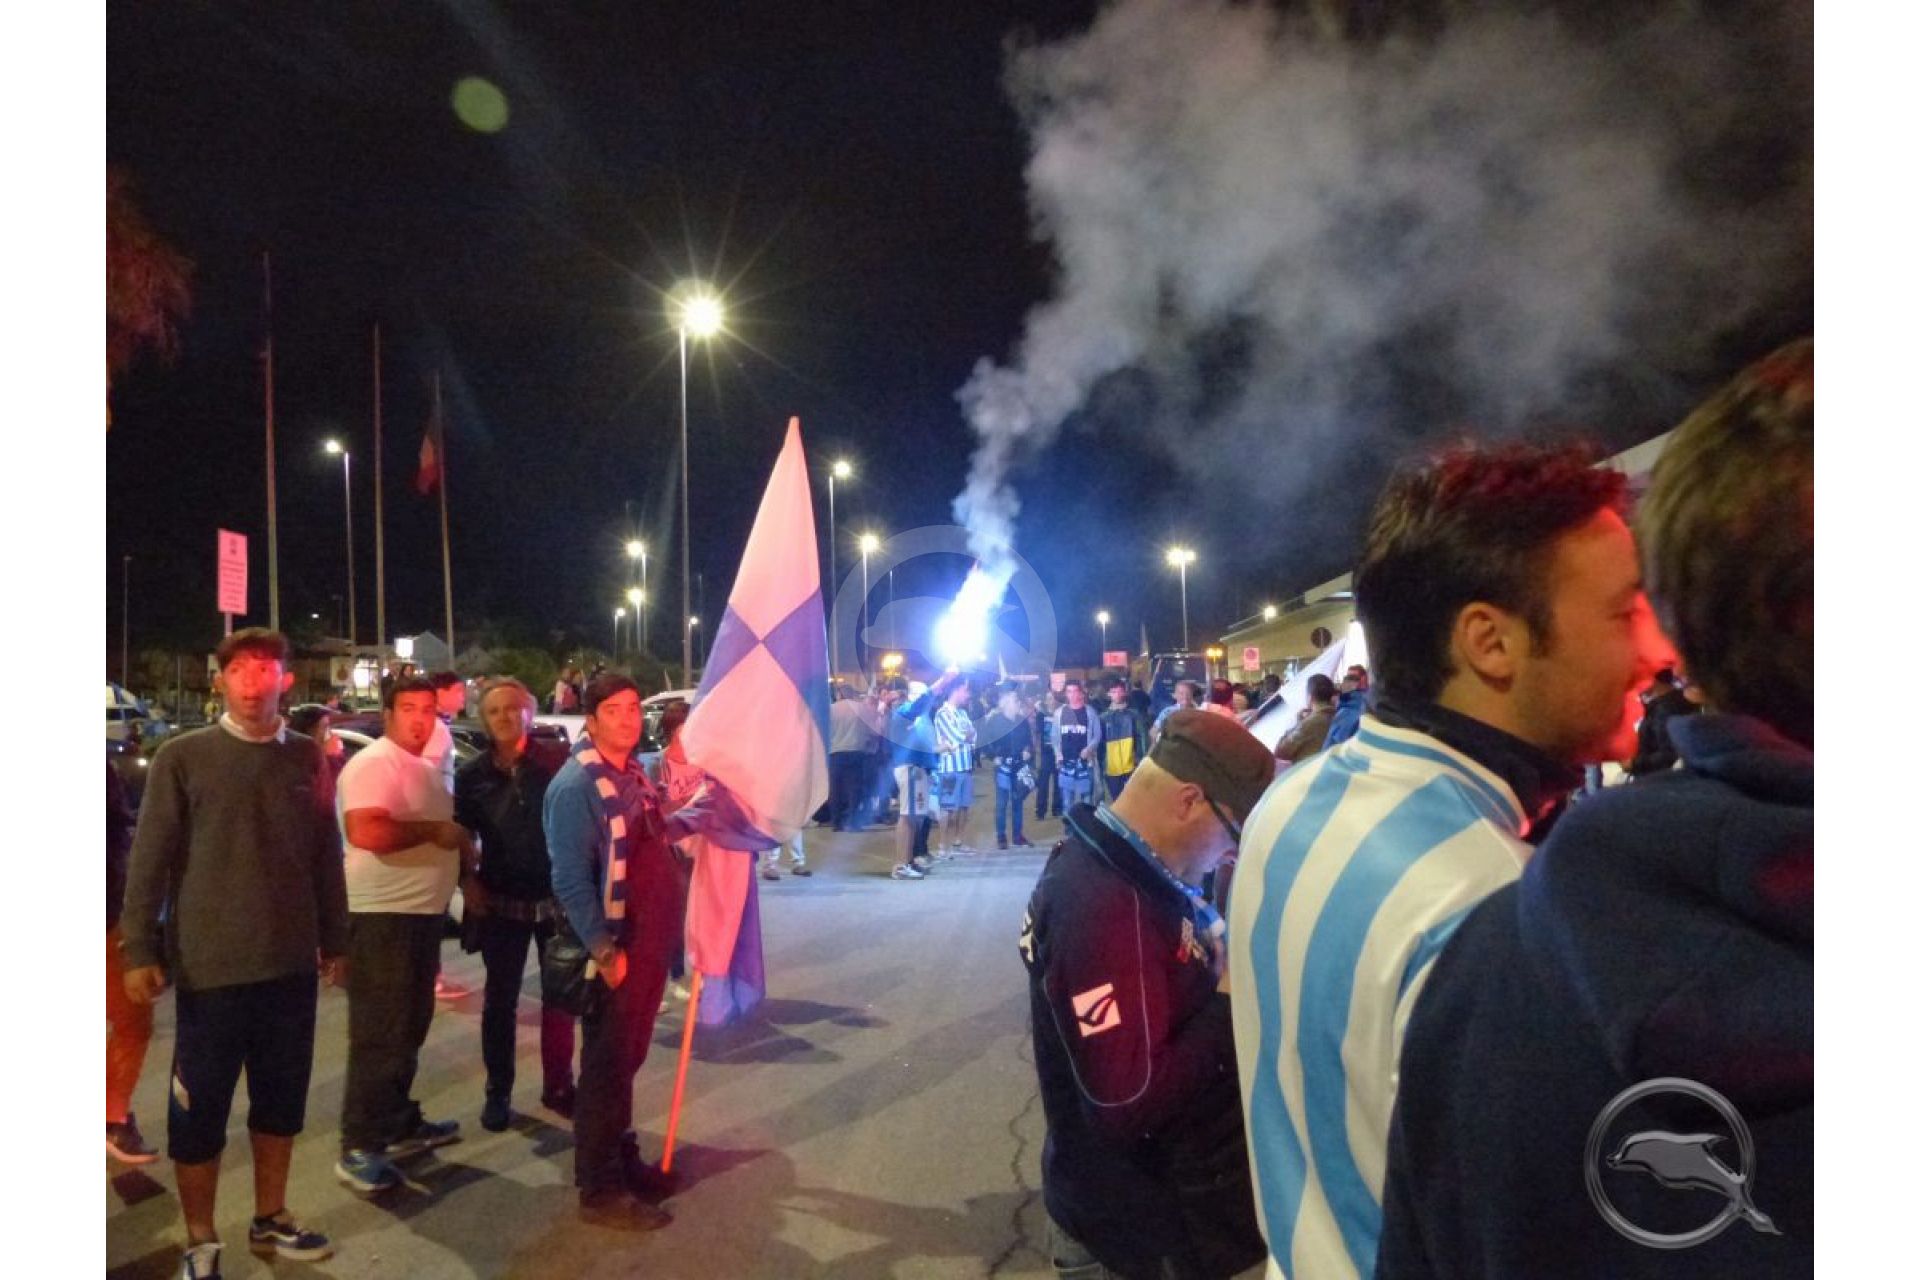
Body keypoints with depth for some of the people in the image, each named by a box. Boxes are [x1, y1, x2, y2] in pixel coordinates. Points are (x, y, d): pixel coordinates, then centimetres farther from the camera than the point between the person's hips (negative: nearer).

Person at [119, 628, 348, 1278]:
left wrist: (334, 939, 10)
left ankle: (269, 1218, 32)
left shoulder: (308, 758, 4)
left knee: (281, 1099, 15)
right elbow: (148, 858, -5)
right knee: (199, 1108, 8)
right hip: (210, 966, -3)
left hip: (292, 963, 3)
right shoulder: (182, 757, -5)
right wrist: (140, 949, -8)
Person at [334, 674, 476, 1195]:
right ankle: (358, 1148, 4)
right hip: (382, 917, -10)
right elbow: (366, 833, -30)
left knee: (409, 1028, 18)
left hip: (423, 913, 10)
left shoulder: (427, 768, 15)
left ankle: (400, 1124, 30)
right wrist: (433, 831, -21)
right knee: (378, 1034, -5)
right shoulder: (374, 763, -15)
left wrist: (466, 876, 14)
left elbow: (447, 832, 26)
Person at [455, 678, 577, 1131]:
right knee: (500, 1000, 11)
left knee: (560, 997, 9)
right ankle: (498, 1093, 24)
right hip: (501, 903, 1)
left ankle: (557, 1086, 24)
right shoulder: (472, 774, 1)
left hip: (557, 898, -1)